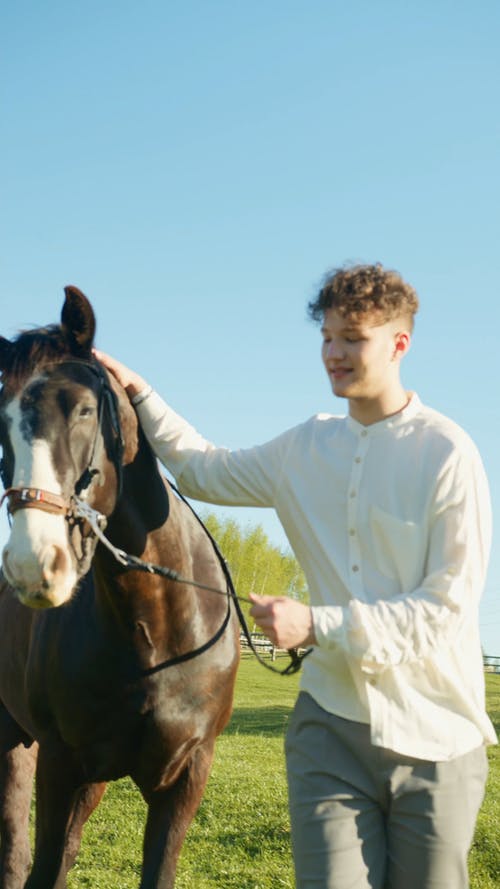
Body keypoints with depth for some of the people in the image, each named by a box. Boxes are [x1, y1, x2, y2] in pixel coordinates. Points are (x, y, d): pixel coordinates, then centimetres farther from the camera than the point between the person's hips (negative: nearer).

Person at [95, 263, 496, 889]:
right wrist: (138, 394, 13)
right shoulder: (304, 449, 8)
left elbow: (447, 607, -13)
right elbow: (206, 473, 24)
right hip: (331, 723, 3)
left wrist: (318, 624, -19)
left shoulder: (446, 453, -9)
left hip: (434, 738, -3)